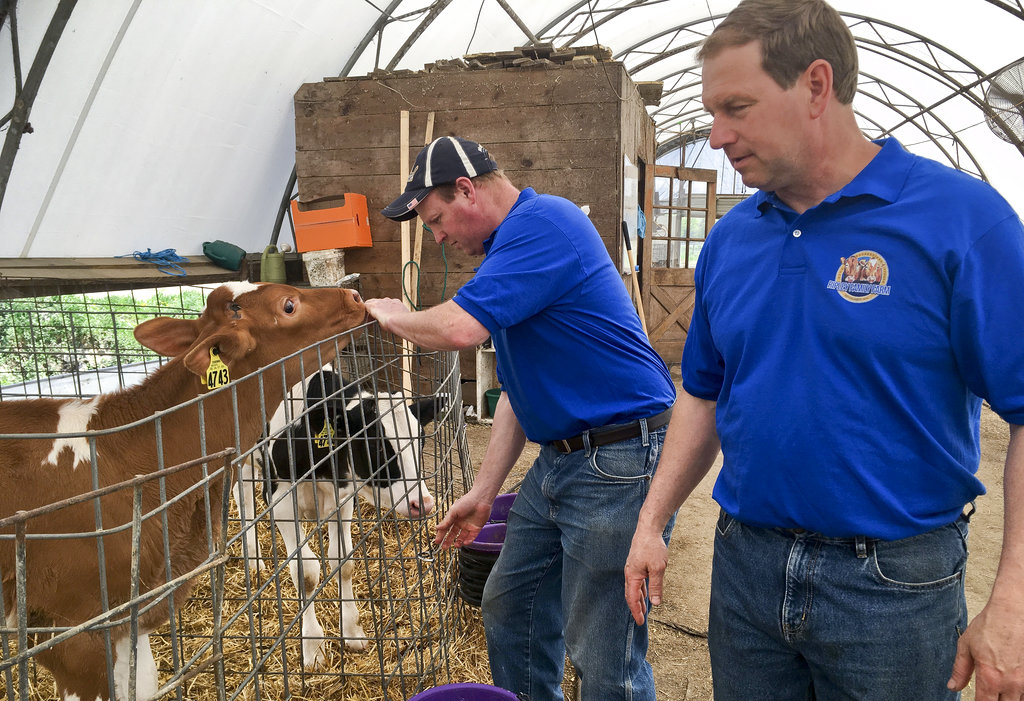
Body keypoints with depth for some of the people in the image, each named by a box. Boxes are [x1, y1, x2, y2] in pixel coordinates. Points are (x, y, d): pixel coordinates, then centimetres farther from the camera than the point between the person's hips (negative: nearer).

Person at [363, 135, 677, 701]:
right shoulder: (508, 252, 16)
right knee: (508, 609, 20)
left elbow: (459, 328, -27)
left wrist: (392, 316, -4)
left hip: (620, 459, -10)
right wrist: (483, 493, 15)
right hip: (559, 458, 10)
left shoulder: (543, 221, -15)